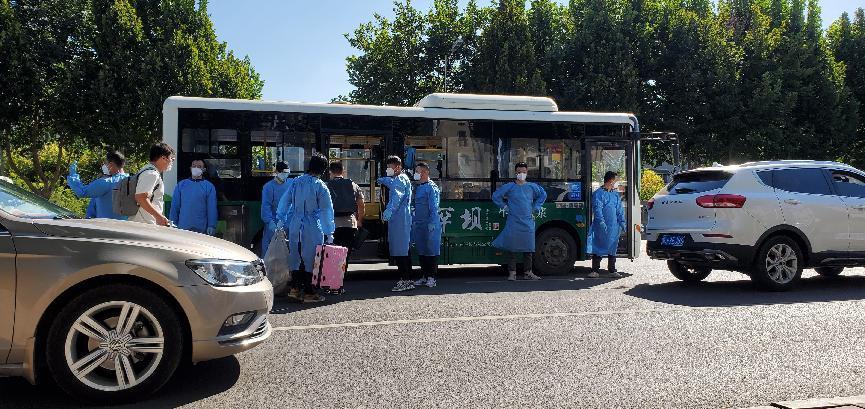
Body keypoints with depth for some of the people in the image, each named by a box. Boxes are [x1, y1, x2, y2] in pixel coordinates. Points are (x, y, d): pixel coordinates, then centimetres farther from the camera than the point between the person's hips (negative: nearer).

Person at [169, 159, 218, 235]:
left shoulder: (209, 186, 5)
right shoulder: (181, 184, 11)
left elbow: (212, 209, 0)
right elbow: (175, 207, 11)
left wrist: (211, 226, -8)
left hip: (201, 229, -2)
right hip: (182, 228, 2)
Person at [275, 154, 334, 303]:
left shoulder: (295, 182, 5)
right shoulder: (320, 186, -8)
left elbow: (284, 202, 11)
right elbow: (326, 211, -7)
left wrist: (281, 221, 22)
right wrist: (329, 233, -1)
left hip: (294, 225, 4)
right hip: (312, 227, -4)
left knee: (295, 256, 14)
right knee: (310, 257, 3)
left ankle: (295, 288, 18)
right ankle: (308, 292, 8)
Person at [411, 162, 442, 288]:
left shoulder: (431, 187, -8)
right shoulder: (418, 187, 16)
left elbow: (434, 208, -14)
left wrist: (432, 223, -20)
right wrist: (413, 222, 17)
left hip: (430, 225, -8)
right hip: (419, 224, 8)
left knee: (431, 250, -2)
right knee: (421, 251, 10)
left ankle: (431, 277, 3)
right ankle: (424, 276, 18)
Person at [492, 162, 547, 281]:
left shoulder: (532, 187, 7)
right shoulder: (509, 187, 0)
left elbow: (543, 195, 23)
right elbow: (496, 196, 7)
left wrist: (535, 208, 15)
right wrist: (505, 207, 2)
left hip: (528, 222, 3)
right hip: (513, 223, -2)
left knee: (528, 248, 6)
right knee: (513, 248, -2)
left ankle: (528, 272, 15)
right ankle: (512, 273, 4)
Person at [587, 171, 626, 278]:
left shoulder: (616, 194, 15)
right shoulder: (598, 193, -3)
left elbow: (620, 209, 15)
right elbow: (597, 209, -11)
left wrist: (622, 222, 5)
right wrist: (601, 222, -21)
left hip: (614, 226, 5)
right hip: (601, 227, -5)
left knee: (612, 248, 9)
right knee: (598, 248, -3)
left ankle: (612, 270, 17)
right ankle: (595, 271, 2)